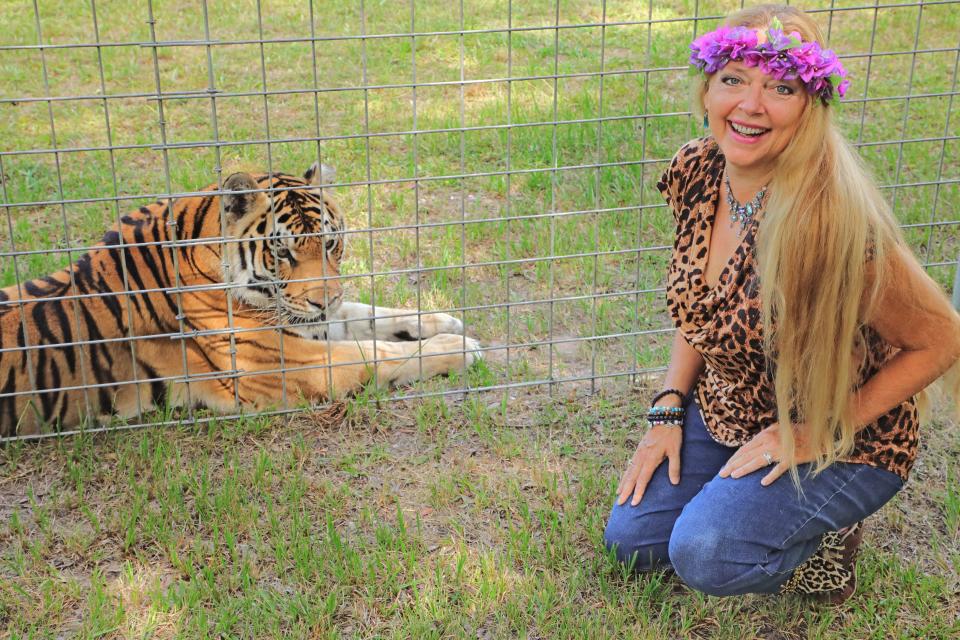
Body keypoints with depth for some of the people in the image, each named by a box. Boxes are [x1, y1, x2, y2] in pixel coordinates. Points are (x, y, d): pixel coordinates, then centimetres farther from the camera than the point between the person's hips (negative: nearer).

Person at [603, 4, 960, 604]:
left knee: (706, 554, -24)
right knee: (631, 537, 3)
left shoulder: (833, 223, -32)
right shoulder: (698, 170, -11)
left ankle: (823, 538, 6)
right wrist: (669, 410, -1)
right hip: (724, 413, 6)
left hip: (844, 441, -6)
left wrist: (817, 435, -18)